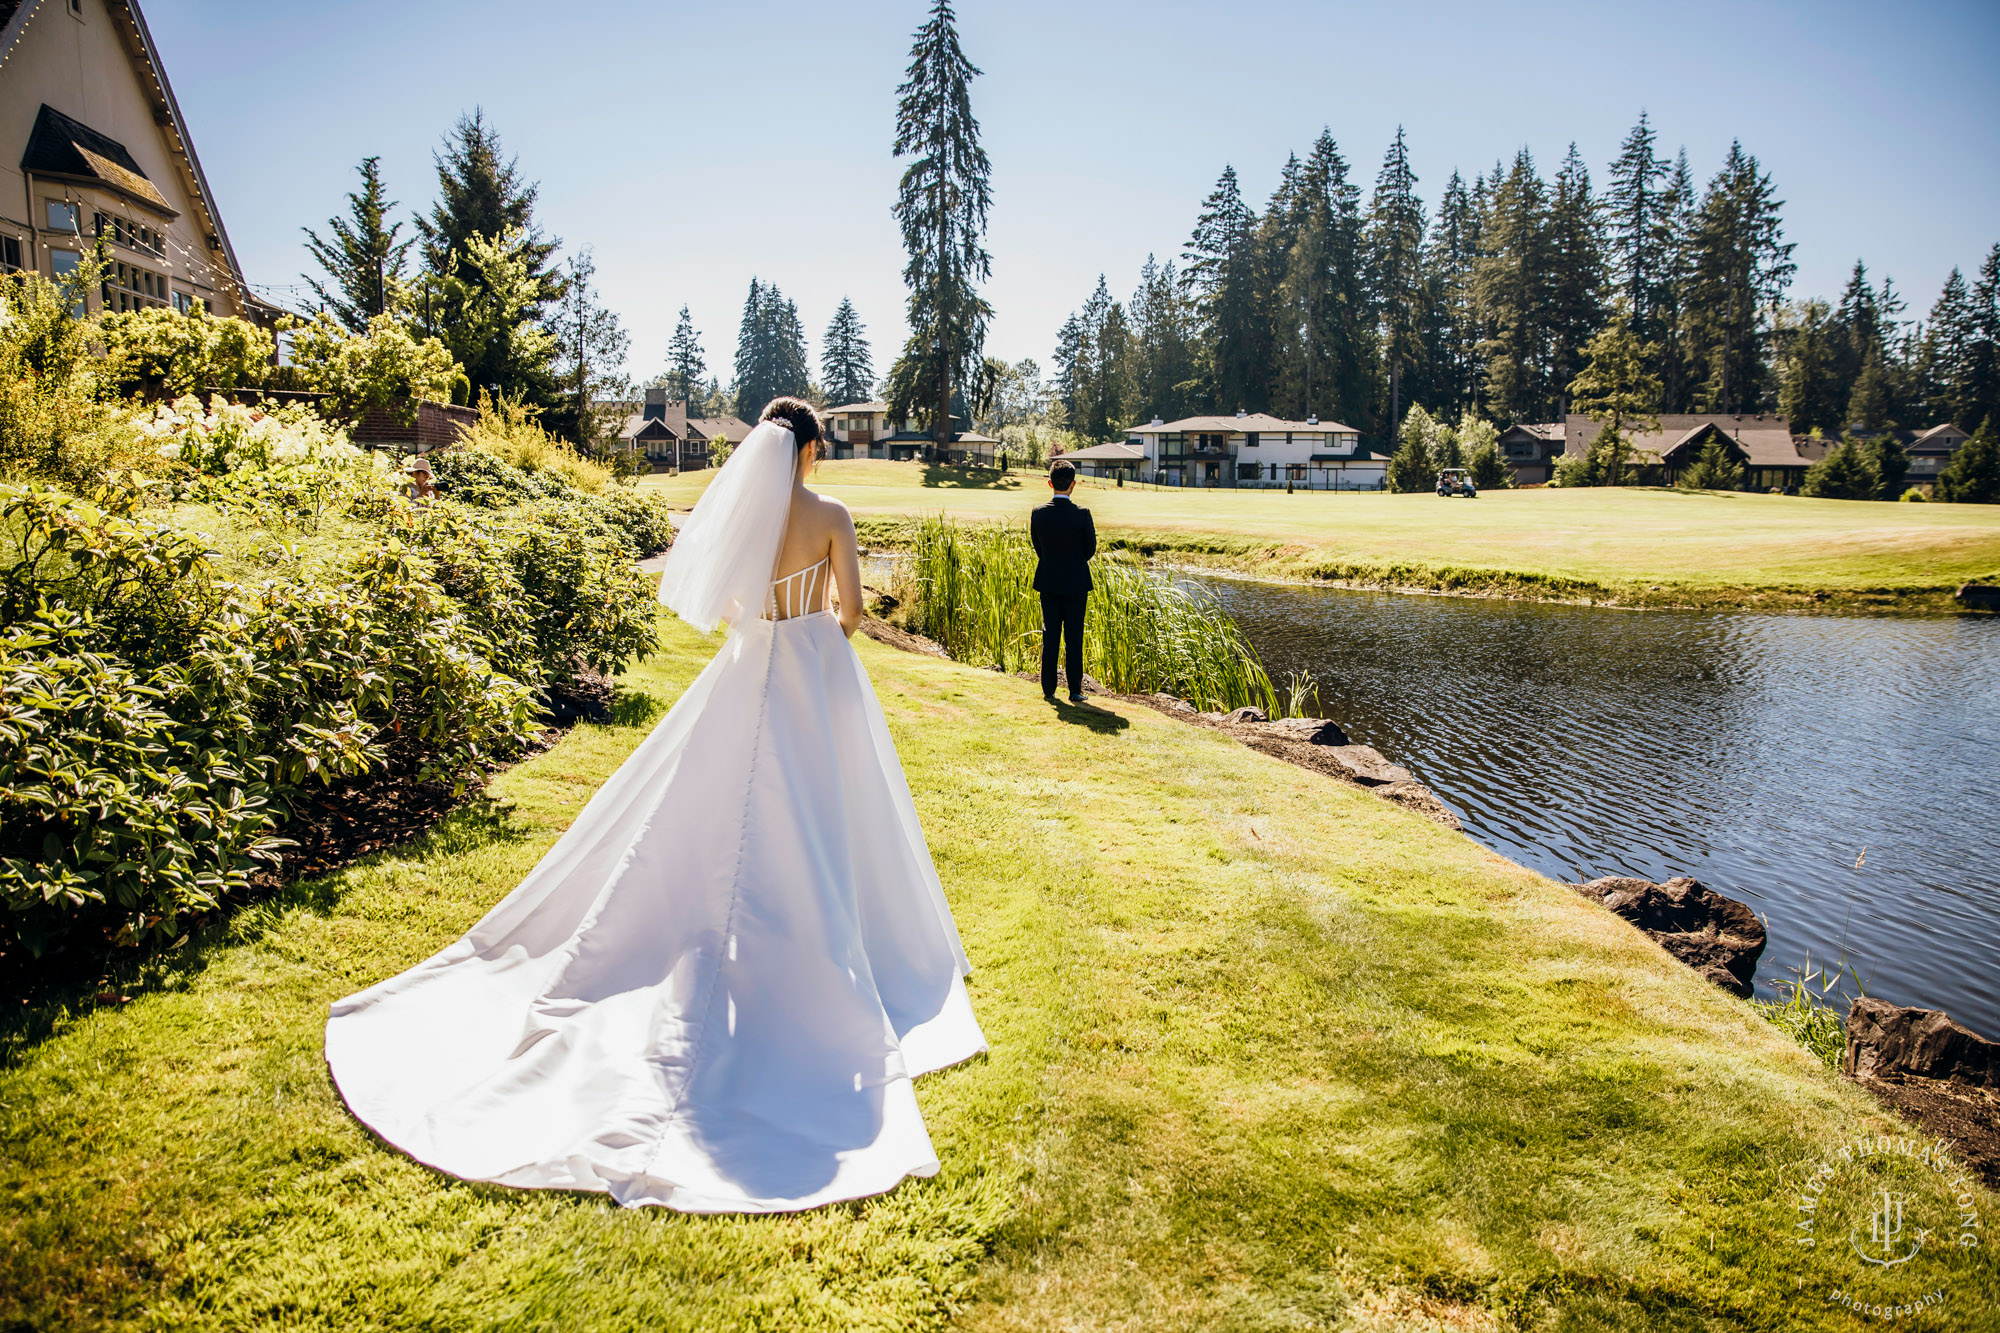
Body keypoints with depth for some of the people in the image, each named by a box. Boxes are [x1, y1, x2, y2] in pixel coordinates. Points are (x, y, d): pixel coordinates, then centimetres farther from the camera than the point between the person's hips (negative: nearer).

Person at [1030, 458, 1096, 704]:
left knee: (1050, 637, 9)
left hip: (1048, 581, 3)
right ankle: (1075, 690, 5)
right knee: (1074, 638, 3)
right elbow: (1091, 548, -2)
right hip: (1075, 582, -2)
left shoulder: (1038, 513, -4)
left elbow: (1038, 547, 5)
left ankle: (1048, 689, 11)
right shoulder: (1081, 513, -12)